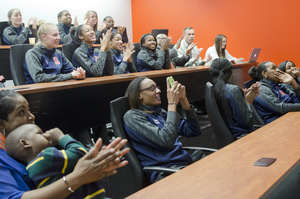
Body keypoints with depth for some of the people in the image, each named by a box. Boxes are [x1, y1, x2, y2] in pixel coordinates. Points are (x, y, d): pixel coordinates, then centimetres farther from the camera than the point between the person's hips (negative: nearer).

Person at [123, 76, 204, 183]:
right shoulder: (132, 116, -4)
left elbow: (194, 131, 15)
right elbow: (166, 140, -19)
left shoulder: (159, 112, 18)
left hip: (187, 161, 8)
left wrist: (183, 100, 5)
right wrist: (172, 104, -12)